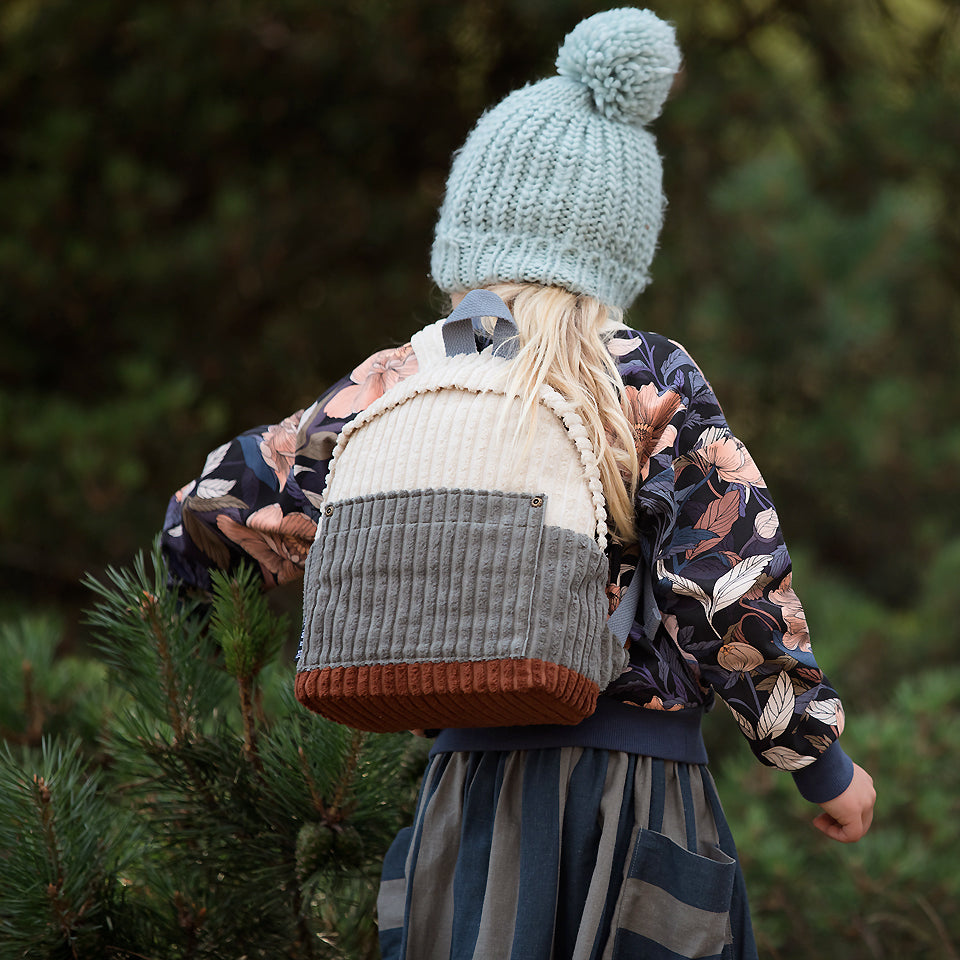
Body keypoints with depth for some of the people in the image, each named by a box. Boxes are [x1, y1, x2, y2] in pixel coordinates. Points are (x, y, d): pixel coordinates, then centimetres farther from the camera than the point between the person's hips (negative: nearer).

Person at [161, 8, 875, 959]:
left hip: (481, 780, 2)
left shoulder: (401, 384, 2)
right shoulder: (655, 385, -3)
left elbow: (218, 507, 6)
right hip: (647, 788, -1)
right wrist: (822, 762, 2)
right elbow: (739, 593, -8)